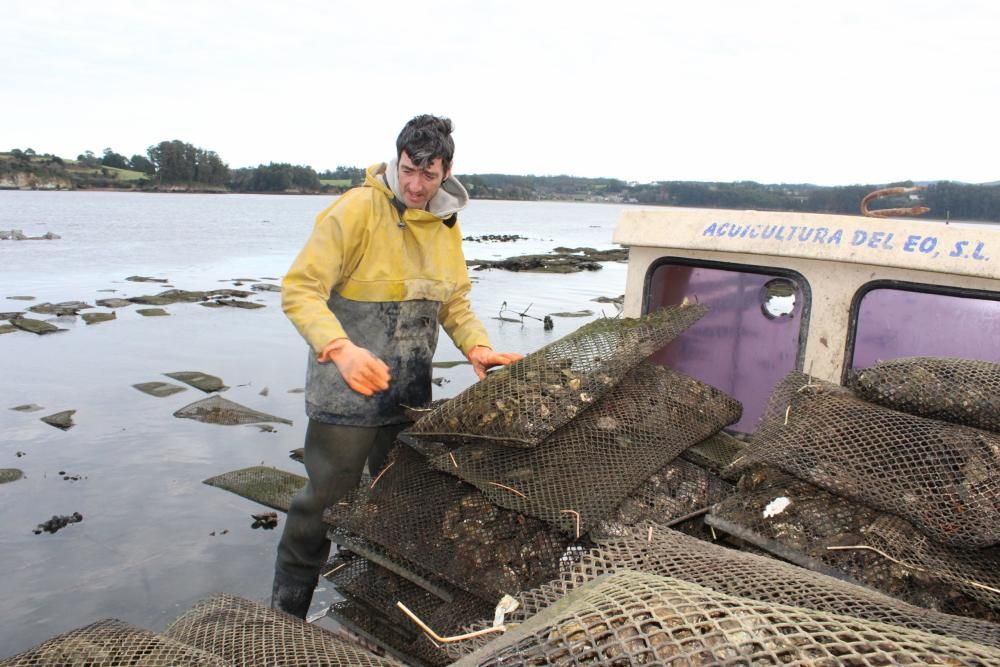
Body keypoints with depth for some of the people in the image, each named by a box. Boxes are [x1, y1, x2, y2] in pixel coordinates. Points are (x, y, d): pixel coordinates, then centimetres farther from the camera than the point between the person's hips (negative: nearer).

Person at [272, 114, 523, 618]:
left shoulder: (446, 223, 4)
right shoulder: (357, 209, -17)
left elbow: (454, 300, 12)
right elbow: (300, 289, -21)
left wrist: (476, 346, -7)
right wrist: (340, 348, -37)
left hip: (410, 392, 7)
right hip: (347, 391, -6)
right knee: (326, 499, 3)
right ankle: (285, 613, 24)